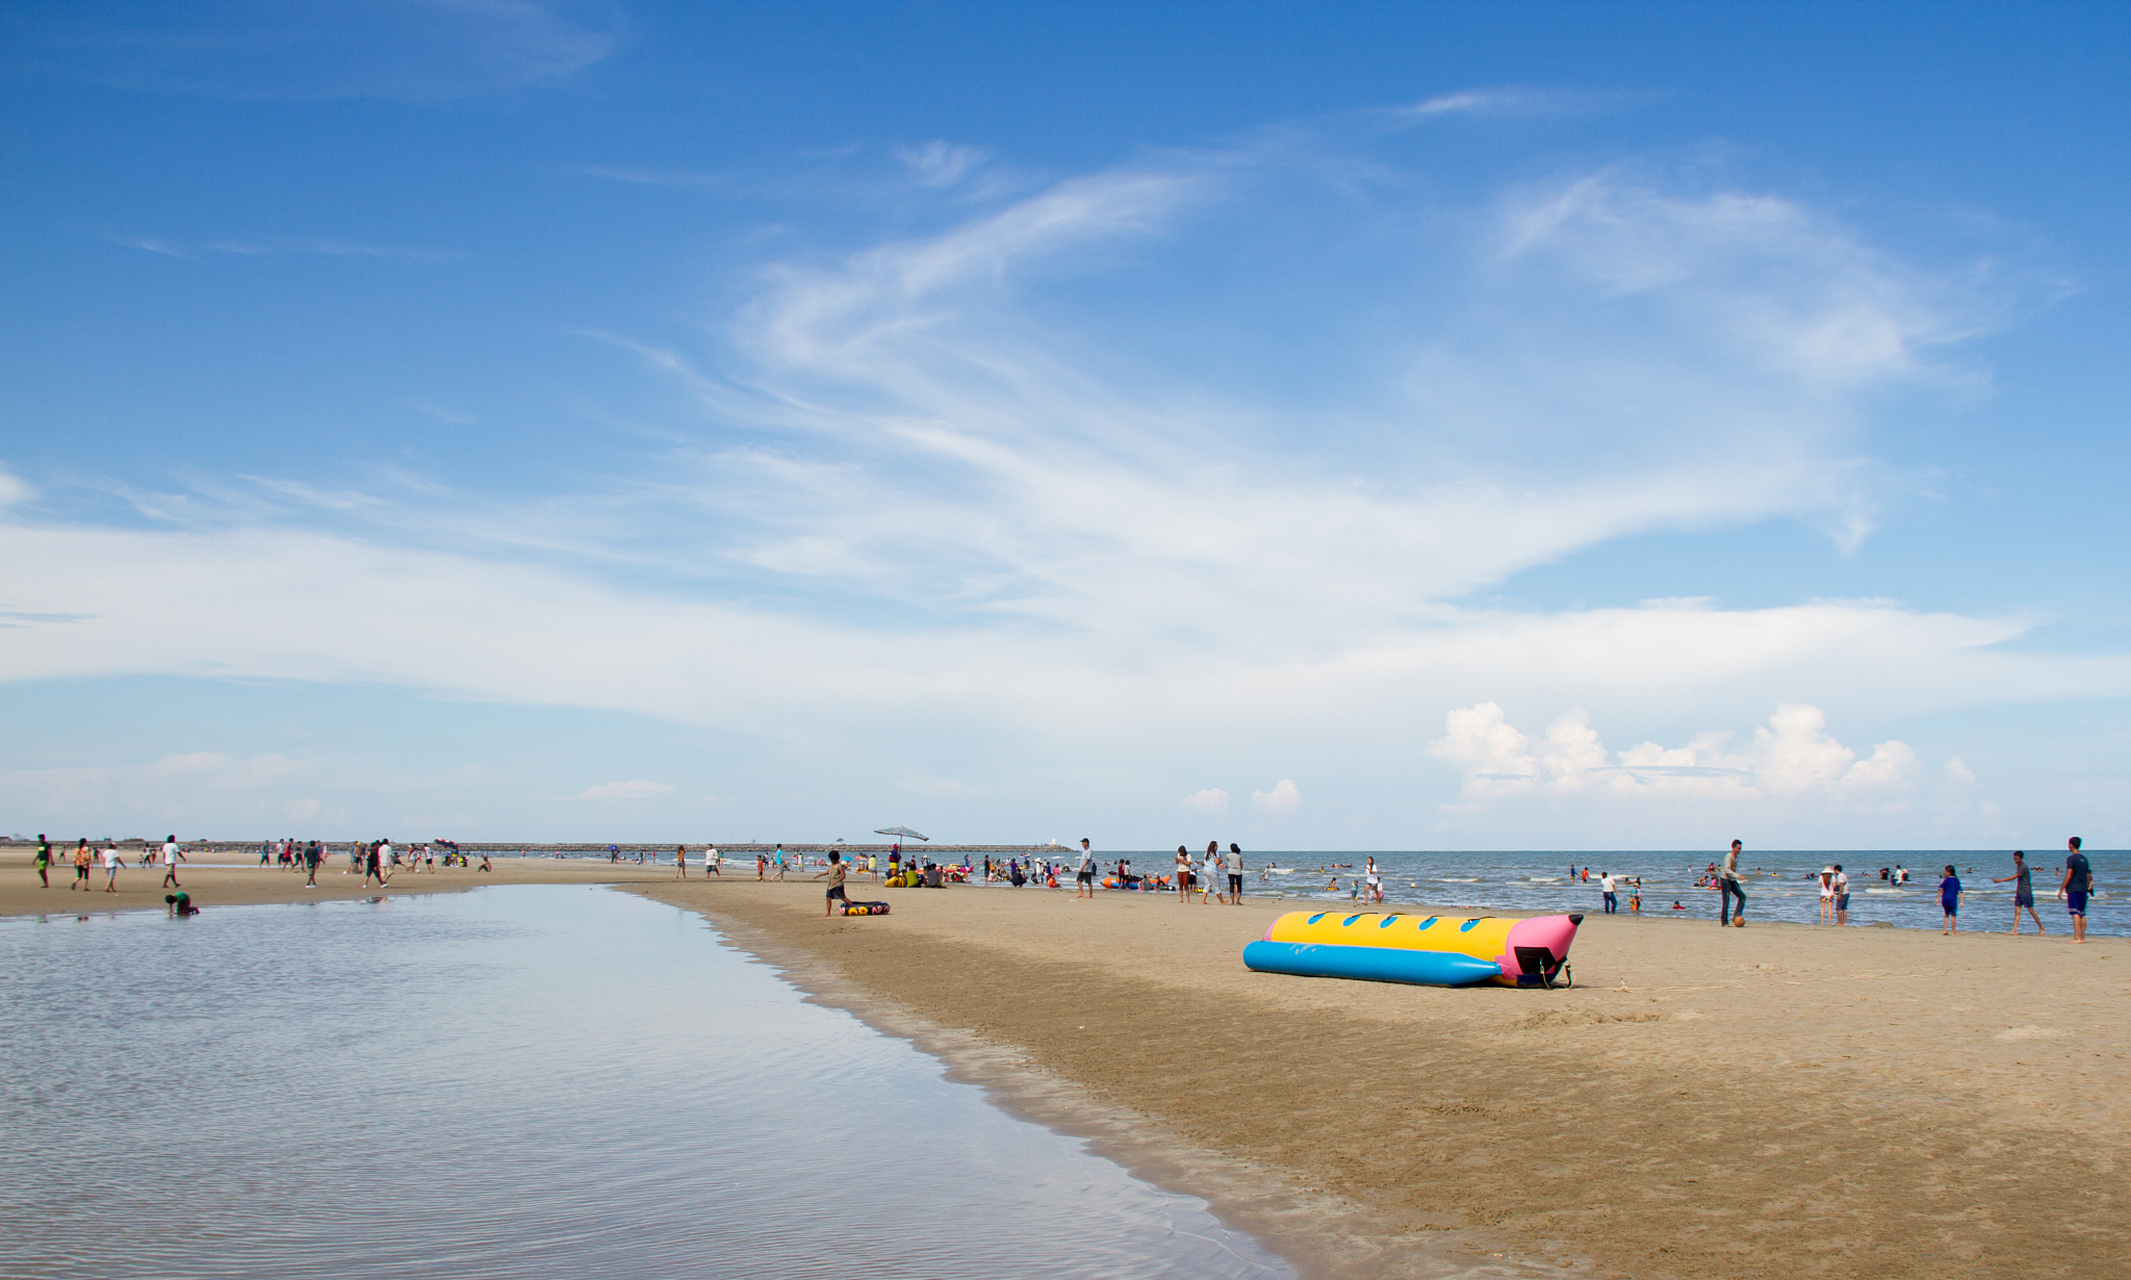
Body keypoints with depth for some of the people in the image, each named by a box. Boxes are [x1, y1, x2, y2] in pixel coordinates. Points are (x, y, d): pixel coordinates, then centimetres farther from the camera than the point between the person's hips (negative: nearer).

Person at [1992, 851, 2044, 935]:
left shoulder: (2023, 867, -16)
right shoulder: (2018, 866, 12)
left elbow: (2014, 877, -22)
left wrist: (2000, 880, -24)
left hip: (2026, 892, -8)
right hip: (2019, 892, 8)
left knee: (2031, 911, 1)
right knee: (2017, 911, 1)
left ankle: (2041, 928, 16)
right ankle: (2014, 931, -4)